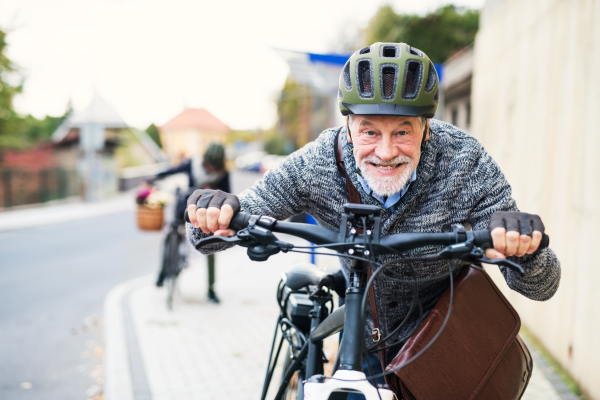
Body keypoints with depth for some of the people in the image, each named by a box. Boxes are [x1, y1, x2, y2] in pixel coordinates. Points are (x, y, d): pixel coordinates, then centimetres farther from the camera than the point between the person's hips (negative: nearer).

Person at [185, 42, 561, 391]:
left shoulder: (465, 164, -29)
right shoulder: (317, 165, -26)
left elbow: (541, 288, -29)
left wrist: (525, 252, -53)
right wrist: (213, 214, -44)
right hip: (364, 336, 1)